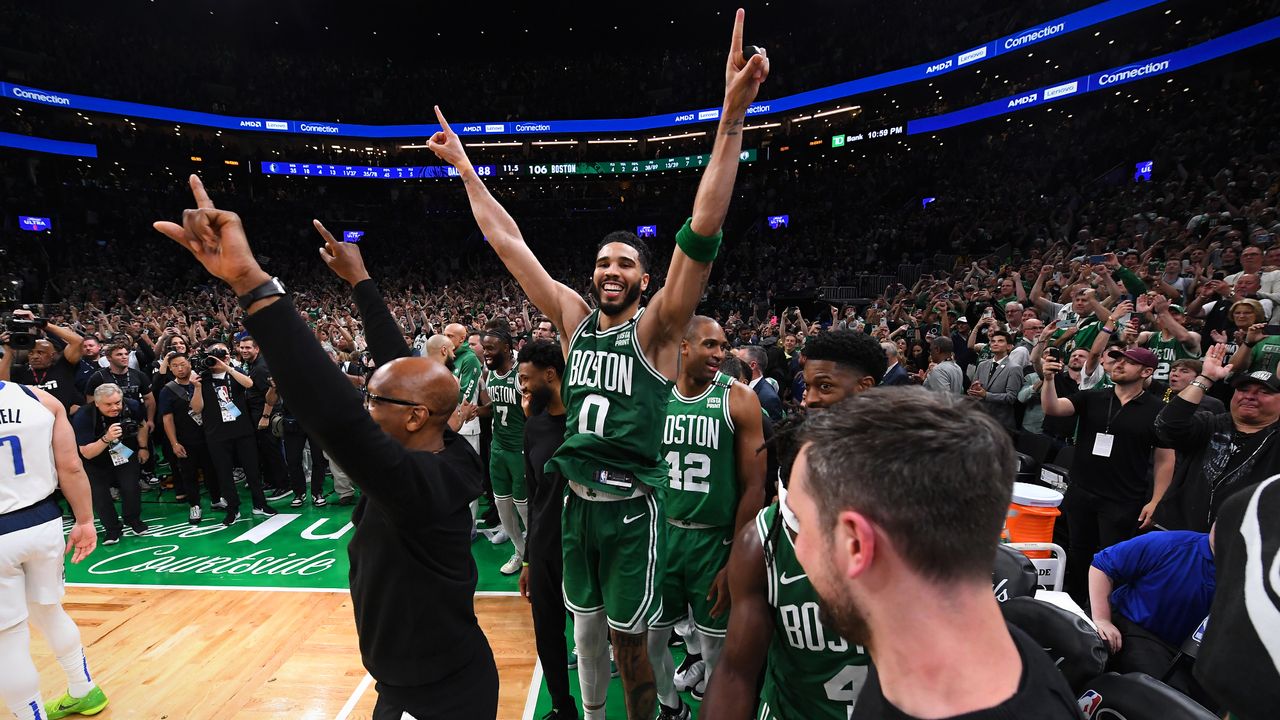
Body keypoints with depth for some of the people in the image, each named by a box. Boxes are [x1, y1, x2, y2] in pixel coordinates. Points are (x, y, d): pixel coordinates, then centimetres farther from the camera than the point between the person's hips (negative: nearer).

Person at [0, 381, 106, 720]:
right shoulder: (43, 399, -4)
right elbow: (71, 468, -1)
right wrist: (85, 522, 9)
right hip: (43, 524, 5)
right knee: (49, 612, 24)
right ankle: (85, 692, 39)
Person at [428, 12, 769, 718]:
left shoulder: (655, 329, -10)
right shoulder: (576, 319, 2)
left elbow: (701, 233, -24)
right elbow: (509, 242, 5)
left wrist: (732, 117, -32)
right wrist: (464, 167, 7)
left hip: (631, 506, -4)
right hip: (576, 500, 5)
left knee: (628, 641, 12)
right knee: (585, 629, 21)